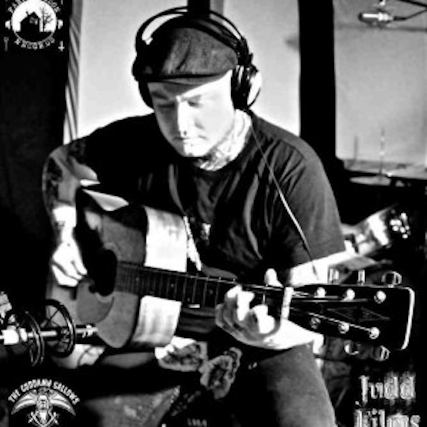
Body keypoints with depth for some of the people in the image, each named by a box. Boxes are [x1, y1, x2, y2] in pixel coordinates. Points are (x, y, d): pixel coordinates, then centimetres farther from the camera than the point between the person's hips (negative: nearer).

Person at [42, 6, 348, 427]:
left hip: (258, 345, -3)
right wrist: (65, 235, 2)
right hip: (154, 333, 4)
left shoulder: (288, 168, -16)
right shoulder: (136, 143, -5)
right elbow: (62, 163, 18)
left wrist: (269, 331, -39)